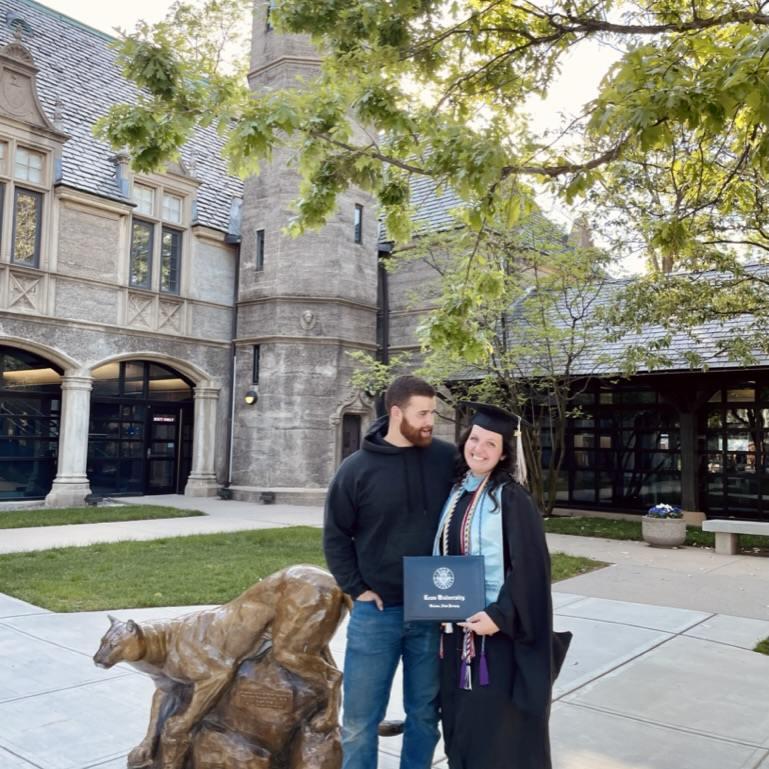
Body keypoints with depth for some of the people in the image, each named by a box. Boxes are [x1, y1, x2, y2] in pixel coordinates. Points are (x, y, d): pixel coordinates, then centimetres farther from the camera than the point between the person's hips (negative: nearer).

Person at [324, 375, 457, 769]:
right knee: (359, 722, 8)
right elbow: (335, 536, 3)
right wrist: (356, 588, -4)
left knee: (425, 714, 16)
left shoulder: (448, 459, -2)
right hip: (376, 612, -1)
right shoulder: (357, 468, -5)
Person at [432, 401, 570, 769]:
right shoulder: (454, 492, 6)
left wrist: (499, 615, -22)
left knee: (496, 724, 5)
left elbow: (528, 569, -15)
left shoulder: (512, 498, -12)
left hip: (496, 629, -6)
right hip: (455, 628, 6)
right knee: (461, 720, 17)